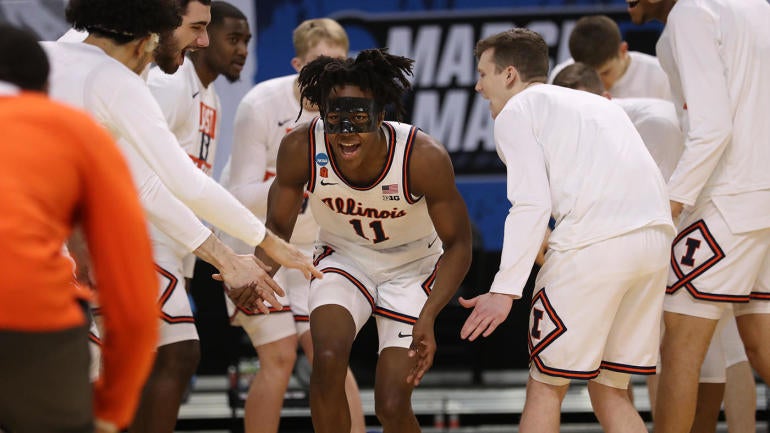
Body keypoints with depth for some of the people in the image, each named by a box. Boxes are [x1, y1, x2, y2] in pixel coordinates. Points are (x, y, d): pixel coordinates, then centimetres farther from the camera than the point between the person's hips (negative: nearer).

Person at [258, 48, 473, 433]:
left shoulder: (424, 158, -32)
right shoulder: (301, 148, -26)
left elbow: (457, 245, -19)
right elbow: (279, 226, -9)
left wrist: (428, 318, -32)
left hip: (412, 268, -1)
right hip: (343, 258, 2)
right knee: (328, 359, -26)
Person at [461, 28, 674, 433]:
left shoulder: (516, 112, 8)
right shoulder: (595, 104, 32)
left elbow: (532, 204, -7)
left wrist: (504, 290, -10)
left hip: (594, 241, -7)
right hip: (655, 236, 7)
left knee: (546, 385, 4)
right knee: (609, 392, 14)